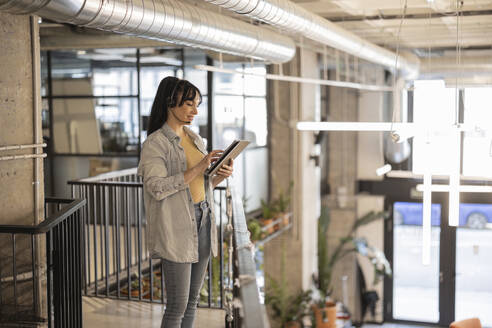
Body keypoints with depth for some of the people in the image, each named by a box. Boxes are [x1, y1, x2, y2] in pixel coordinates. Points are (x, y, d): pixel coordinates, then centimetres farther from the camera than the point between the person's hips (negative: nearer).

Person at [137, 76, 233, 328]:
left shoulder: (195, 139, 13)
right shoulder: (154, 143, -9)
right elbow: (157, 187, -20)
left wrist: (221, 175, -2)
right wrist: (197, 169, -23)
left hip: (202, 222, 7)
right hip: (176, 228, -7)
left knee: (193, 299, 12)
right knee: (177, 305, -3)